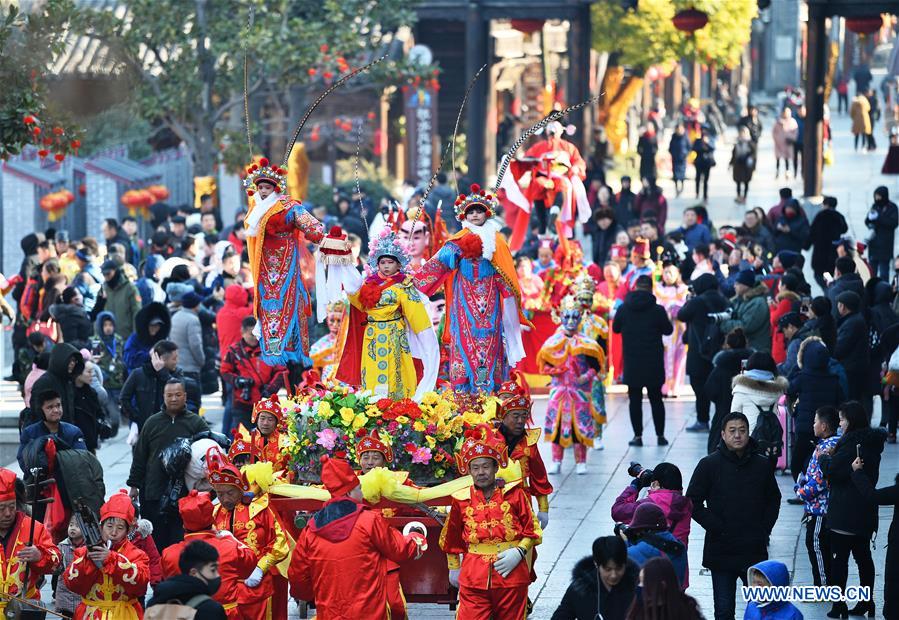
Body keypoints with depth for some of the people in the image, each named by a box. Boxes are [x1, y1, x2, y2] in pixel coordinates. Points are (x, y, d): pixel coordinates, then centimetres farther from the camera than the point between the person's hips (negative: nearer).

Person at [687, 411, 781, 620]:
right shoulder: (709, 465, -4)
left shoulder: (762, 465, 4)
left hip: (755, 550, 2)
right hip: (721, 551, -2)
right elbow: (693, 502, -3)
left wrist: (764, 529, 4)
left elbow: (773, 500, 16)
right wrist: (716, 527, -10)